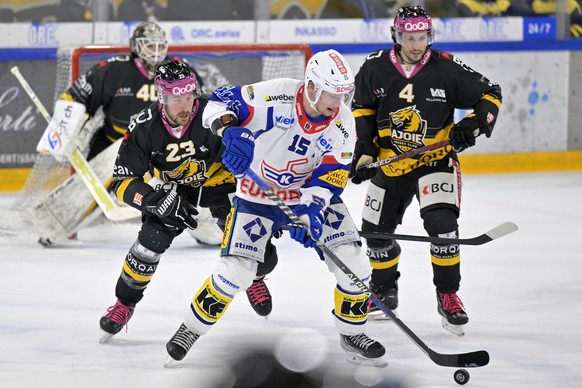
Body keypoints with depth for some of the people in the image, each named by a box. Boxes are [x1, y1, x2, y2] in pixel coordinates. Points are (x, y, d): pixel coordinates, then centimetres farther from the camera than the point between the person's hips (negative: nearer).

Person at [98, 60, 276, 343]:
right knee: (153, 238, -18)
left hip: (218, 178, -1)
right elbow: (123, 182, -19)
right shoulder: (144, 128, -25)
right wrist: (157, 200, -35)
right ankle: (125, 303, 4)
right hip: (172, 187, 1)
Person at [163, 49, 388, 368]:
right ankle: (191, 329, 9)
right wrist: (230, 129, -40)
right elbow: (221, 102, -19)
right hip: (257, 196, -3)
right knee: (236, 270, -13)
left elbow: (330, 176, -17)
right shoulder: (276, 95, -23)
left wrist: (310, 209, -33)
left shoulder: (343, 124, -12)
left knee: (352, 264, -8)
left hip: (310, 196, 3)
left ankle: (352, 333, 15)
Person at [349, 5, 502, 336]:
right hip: (390, 161, 3)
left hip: (435, 159, -3)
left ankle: (448, 297, -8)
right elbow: (363, 107, 9)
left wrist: (474, 125, -21)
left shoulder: (446, 69, -16)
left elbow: (490, 94, -5)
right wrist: (365, 149, 1)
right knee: (377, 230, 9)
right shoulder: (375, 68, -9)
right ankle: (385, 290, 36)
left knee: (441, 222, -22)